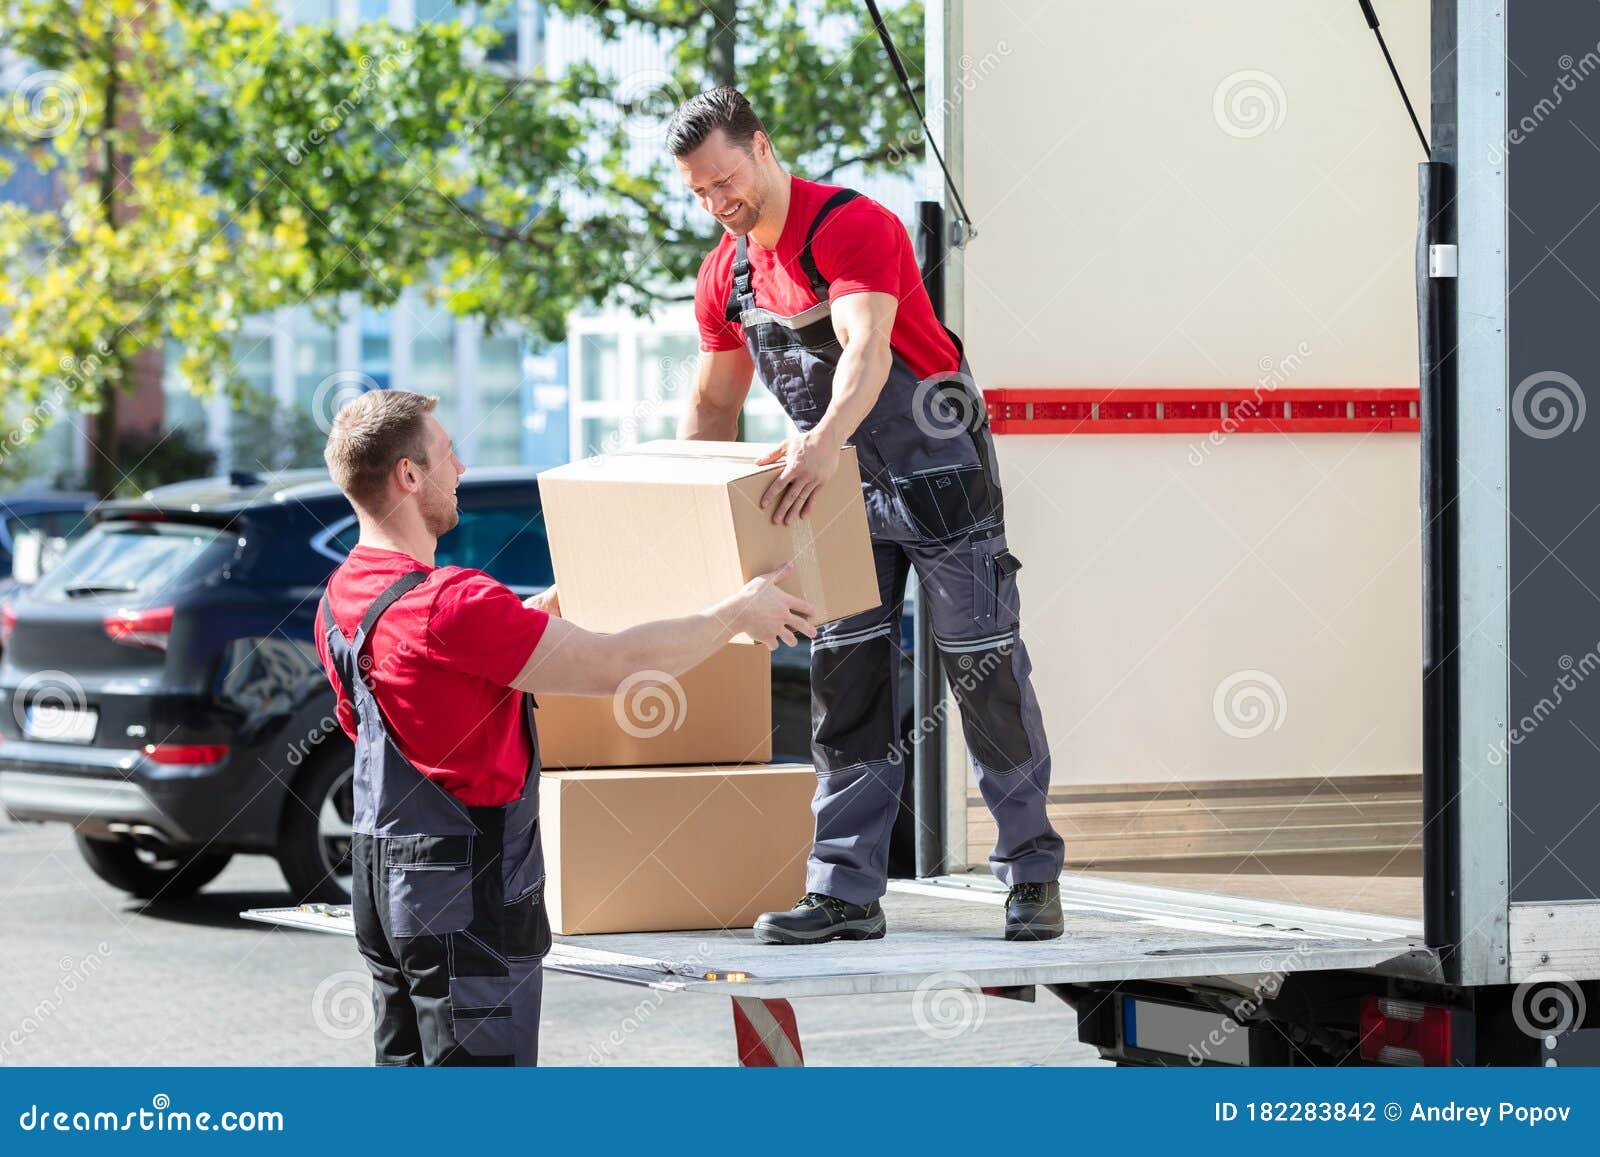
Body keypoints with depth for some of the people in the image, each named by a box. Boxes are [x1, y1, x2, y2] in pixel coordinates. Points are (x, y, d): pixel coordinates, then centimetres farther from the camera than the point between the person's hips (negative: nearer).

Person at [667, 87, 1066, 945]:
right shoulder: (726, 274, 3)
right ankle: (846, 891, 0)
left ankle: (1031, 872, 7)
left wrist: (826, 440, -54)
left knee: (984, 668, -2)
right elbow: (713, 401, 14)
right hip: (838, 487, 7)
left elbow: (867, 348, -37)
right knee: (844, 683, 1)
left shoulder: (852, 228, -20)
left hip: (937, 471, -7)